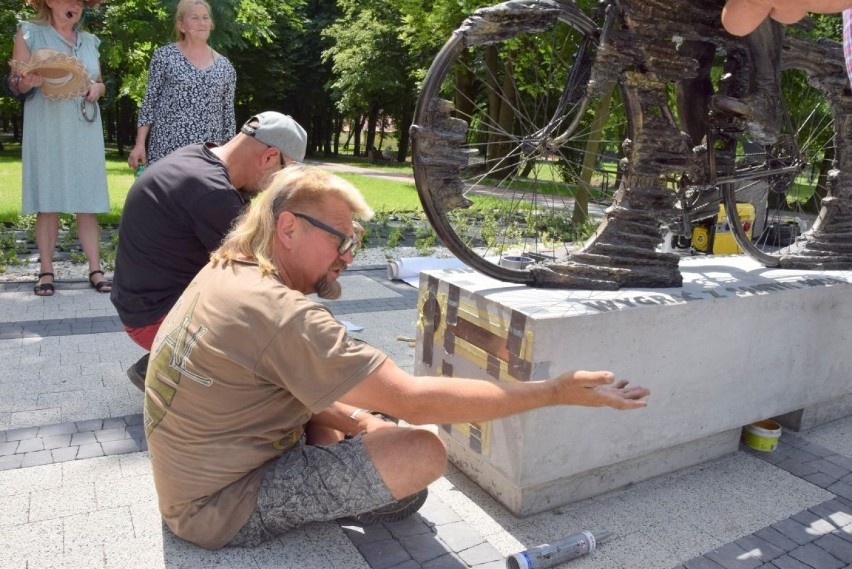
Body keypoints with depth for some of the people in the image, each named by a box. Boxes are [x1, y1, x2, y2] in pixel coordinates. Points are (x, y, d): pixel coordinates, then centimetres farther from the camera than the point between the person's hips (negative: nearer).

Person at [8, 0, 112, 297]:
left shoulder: (90, 41, 16)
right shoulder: (30, 33, 5)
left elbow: (100, 83, 21)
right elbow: (14, 84, 1)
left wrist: (97, 88, -2)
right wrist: (29, 81, -22)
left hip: (84, 131, 3)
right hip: (46, 132, -3)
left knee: (88, 203, -1)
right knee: (47, 202, -3)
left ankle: (95, 269, -1)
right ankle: (46, 271, 2)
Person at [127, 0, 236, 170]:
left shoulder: (225, 66, 10)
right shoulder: (165, 56, 2)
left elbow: (228, 114, 11)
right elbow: (149, 101, 2)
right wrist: (140, 143, -5)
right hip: (167, 147, -2)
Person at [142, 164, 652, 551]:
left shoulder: (225, 272, 0)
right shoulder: (282, 314, -29)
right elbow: (416, 401, -30)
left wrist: (357, 419, -4)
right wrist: (556, 392, -24)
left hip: (192, 479, 9)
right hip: (224, 509, -9)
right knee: (423, 453, -18)